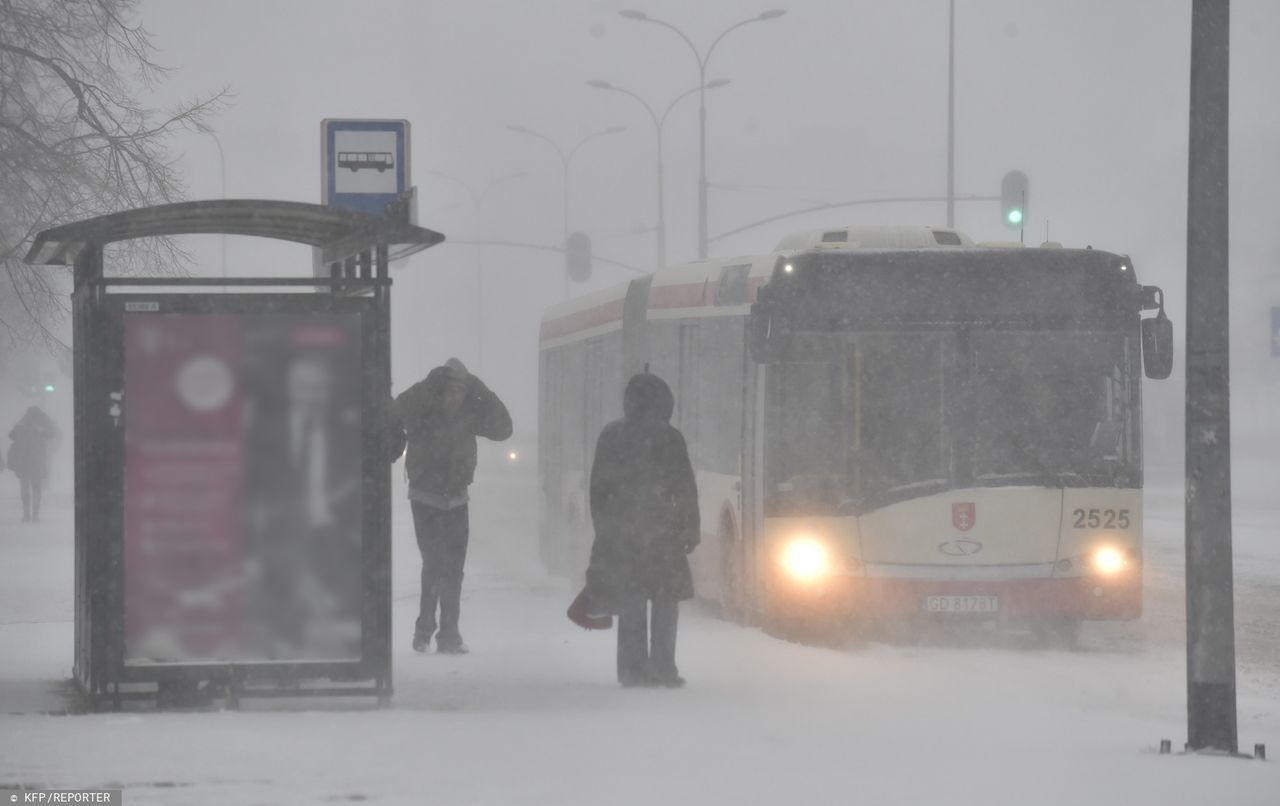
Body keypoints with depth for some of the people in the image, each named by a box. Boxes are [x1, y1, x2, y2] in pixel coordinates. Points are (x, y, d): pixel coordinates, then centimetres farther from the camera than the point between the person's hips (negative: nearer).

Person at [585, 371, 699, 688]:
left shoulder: (611, 436, 4)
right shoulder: (668, 438, -6)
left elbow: (598, 487, 8)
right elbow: (685, 487, -6)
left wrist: (603, 528, 16)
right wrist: (690, 528, 1)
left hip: (620, 532, 3)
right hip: (660, 531, -3)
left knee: (630, 602, 8)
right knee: (665, 600, 5)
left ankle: (633, 668, 4)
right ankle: (661, 666, -2)